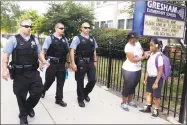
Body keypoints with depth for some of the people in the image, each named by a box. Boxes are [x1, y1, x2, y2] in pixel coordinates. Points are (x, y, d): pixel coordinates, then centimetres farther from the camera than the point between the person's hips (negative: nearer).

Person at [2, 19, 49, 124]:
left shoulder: (34, 39, 9)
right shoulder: (14, 39, -3)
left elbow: (39, 53, 18)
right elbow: (6, 55, -4)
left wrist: (44, 61, 2)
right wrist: (5, 69, -14)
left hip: (33, 72, 3)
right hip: (20, 73, -3)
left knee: (38, 91, 5)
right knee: (21, 96, 11)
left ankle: (29, 107, 37)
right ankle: (23, 116, 35)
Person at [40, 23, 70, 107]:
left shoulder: (65, 39, 7)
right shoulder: (50, 38, -6)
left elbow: (67, 51, 13)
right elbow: (44, 50, -9)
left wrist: (67, 62, 12)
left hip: (61, 64, 4)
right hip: (52, 63, -3)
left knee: (61, 82, 6)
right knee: (49, 80, 11)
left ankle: (59, 99, 19)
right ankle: (43, 91, 43)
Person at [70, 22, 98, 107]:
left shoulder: (92, 39, 11)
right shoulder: (77, 38, -5)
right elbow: (72, 50, -11)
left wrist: (95, 61, 13)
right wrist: (73, 63, -16)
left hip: (90, 62, 5)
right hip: (80, 62, -4)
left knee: (93, 80, 4)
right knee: (80, 81, 7)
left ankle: (85, 93, 33)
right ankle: (80, 99, 26)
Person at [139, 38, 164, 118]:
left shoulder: (159, 56, -20)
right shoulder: (151, 54, 4)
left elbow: (160, 71, -20)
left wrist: (156, 82, -20)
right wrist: (146, 78, 13)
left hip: (156, 78, -8)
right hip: (150, 77, 8)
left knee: (156, 95, 7)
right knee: (148, 93, 18)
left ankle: (156, 110, 25)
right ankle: (147, 107, 35)